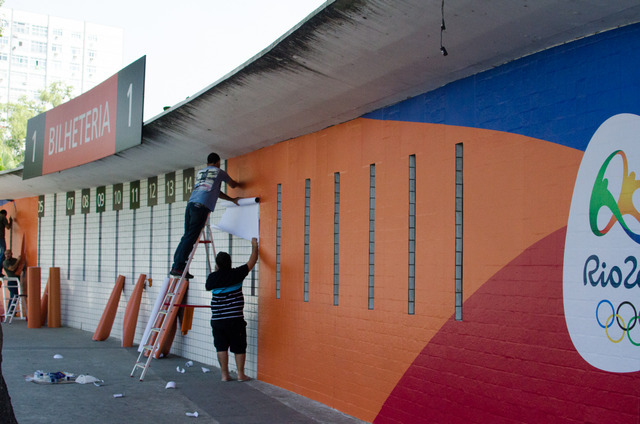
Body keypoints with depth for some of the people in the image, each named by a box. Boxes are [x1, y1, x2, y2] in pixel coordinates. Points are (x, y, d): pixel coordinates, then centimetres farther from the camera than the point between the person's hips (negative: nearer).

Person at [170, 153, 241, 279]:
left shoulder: (200, 172, 29)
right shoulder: (219, 172, 13)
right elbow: (232, 185, 29)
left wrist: (231, 199, 40)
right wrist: (238, 183, 54)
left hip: (191, 204, 6)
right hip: (202, 207, -6)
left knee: (187, 236, 9)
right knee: (191, 237, -9)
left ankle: (176, 266, 6)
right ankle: (178, 267, -13)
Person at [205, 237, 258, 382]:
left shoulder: (213, 277, -1)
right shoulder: (236, 274, -6)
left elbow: (208, 287, 22)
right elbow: (252, 261, 4)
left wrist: (216, 272, 31)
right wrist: (254, 246, 19)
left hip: (217, 320, 2)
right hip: (235, 319, -2)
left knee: (221, 347, 9)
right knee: (239, 347, 8)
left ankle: (224, 374, 11)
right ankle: (241, 374, 13)